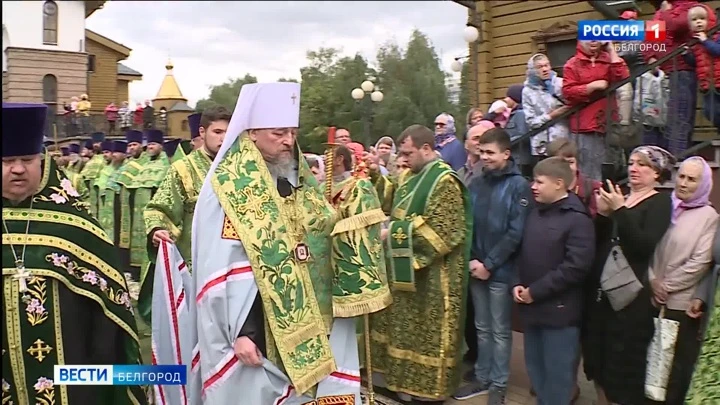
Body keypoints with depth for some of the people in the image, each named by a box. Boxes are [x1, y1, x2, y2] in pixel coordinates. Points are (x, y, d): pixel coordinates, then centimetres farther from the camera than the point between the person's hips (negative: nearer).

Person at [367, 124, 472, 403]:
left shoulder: (444, 181, -18)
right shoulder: (411, 176, 9)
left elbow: (438, 230, -22)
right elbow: (392, 204, 15)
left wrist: (394, 233, -19)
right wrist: (376, 176, 1)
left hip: (432, 272, -9)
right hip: (407, 267, 9)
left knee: (427, 329, 4)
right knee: (406, 325, 18)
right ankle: (405, 377, 32)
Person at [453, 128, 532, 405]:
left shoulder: (518, 186, -8)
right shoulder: (476, 184, 6)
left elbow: (516, 233, -13)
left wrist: (489, 264, -14)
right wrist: (472, 259, -7)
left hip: (501, 271, -4)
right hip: (476, 267, 5)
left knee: (500, 331, 7)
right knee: (482, 328, 15)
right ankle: (482, 377, 28)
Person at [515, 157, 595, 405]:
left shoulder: (577, 219, -13)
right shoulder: (535, 213, 10)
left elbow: (575, 268, -20)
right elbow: (522, 252, 16)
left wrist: (534, 291, -17)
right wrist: (517, 284, -1)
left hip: (559, 310, -7)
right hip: (531, 306, 7)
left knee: (557, 373, 6)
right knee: (535, 367, 19)